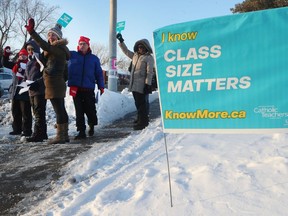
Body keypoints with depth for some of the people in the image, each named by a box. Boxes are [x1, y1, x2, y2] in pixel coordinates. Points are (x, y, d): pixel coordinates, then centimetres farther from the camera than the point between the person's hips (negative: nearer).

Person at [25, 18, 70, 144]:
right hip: (58, 83, 10)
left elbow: (44, 46, -27)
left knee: (58, 110, -9)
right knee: (61, 110, 10)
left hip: (54, 84, -10)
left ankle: (60, 136, -7)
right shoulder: (59, 50, 21)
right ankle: (64, 135, 16)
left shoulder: (59, 49, -10)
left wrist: (31, 31, -32)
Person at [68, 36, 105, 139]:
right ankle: (81, 131, 10)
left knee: (90, 110, 4)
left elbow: (99, 73, 9)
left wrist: (101, 86, 1)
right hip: (76, 88, 0)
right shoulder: (72, 55, 8)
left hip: (89, 89, 0)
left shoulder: (94, 58, 10)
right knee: (79, 111, 1)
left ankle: (91, 126, 32)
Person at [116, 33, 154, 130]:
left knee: (142, 104, -6)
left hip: (142, 85, -8)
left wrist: (147, 84, -19)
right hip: (134, 84, 8)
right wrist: (121, 41, 27)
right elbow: (126, 51, 31)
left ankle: (142, 122, -2)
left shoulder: (149, 57, -5)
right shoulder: (135, 55, 17)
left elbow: (149, 72, -13)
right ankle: (141, 119, 27)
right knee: (138, 103, 15)